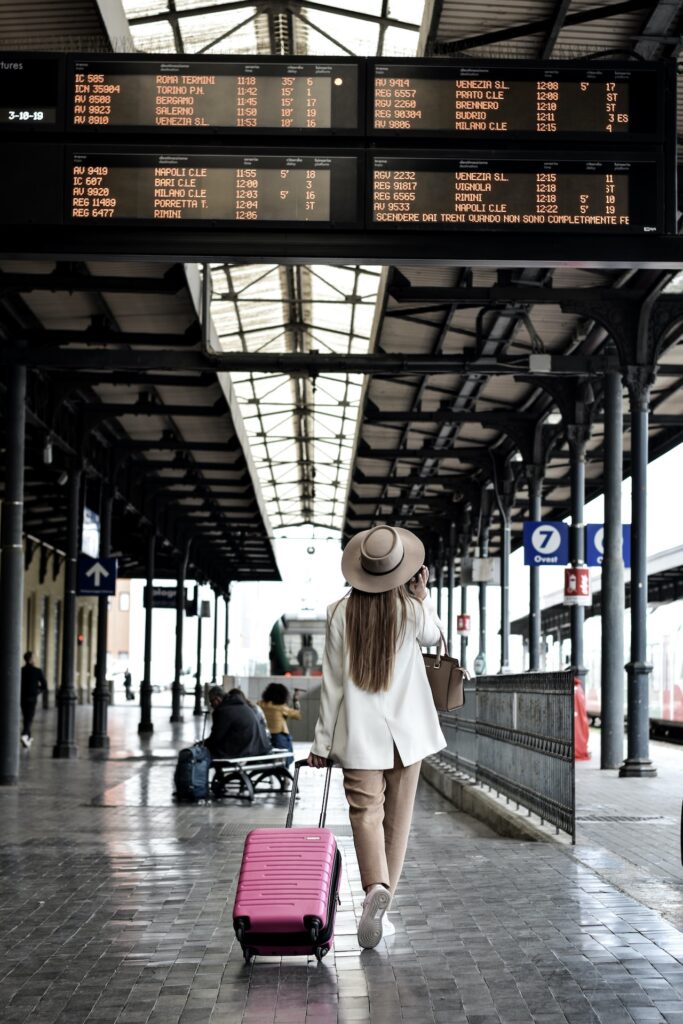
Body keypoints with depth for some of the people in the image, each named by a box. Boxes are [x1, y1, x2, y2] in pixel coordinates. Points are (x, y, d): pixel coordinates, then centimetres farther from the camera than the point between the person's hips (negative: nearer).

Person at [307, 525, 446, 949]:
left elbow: (333, 682, -3)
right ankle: (381, 908, 15)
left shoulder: (341, 613, -7)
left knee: (366, 814, -4)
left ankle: (376, 887, -29)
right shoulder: (412, 611, -7)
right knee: (397, 819, 11)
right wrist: (422, 594, 21)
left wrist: (322, 743, 3)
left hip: (360, 734, -1)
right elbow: (435, 635, 19)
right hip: (407, 731, 1)